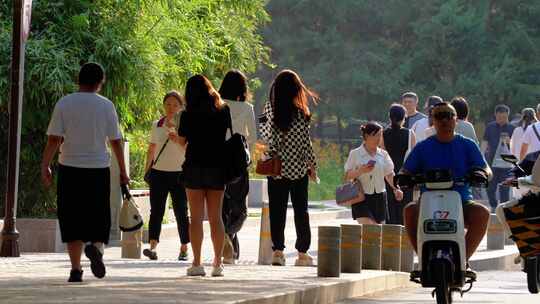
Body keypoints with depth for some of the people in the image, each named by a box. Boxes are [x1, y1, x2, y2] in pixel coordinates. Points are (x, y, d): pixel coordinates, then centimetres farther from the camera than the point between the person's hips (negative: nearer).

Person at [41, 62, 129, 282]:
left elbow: (54, 139, -7)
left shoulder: (64, 104, -2)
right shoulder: (106, 106, 0)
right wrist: (123, 172, 9)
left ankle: (76, 270, 2)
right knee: (98, 216, 12)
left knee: (72, 220, 6)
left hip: (70, 168, 0)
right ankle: (96, 246, -18)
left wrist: (45, 167, -2)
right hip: (99, 168, 0)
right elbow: (116, 141, 1)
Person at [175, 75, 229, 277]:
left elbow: (183, 142, 2)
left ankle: (197, 264, -2)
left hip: (194, 167, -2)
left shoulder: (188, 115, -5)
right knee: (216, 217, 7)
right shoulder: (223, 111, 1)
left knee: (196, 217, 1)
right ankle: (218, 263, 5)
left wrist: (174, 137, 23)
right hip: (218, 167, 2)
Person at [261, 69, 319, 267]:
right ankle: (302, 252, 9)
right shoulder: (301, 112, -11)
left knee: (277, 209, 6)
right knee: (300, 209, 8)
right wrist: (312, 165, 2)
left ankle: (277, 250, 1)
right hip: (298, 168, -2)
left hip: (275, 168, 2)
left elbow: (265, 135, 2)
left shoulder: (269, 109, -4)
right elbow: (305, 141, -8)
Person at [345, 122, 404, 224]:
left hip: (379, 197, 4)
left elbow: (389, 174, 12)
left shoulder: (383, 154, 8)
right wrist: (360, 171, -19)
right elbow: (347, 176, -2)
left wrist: (396, 189, -4)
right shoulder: (355, 154, -2)